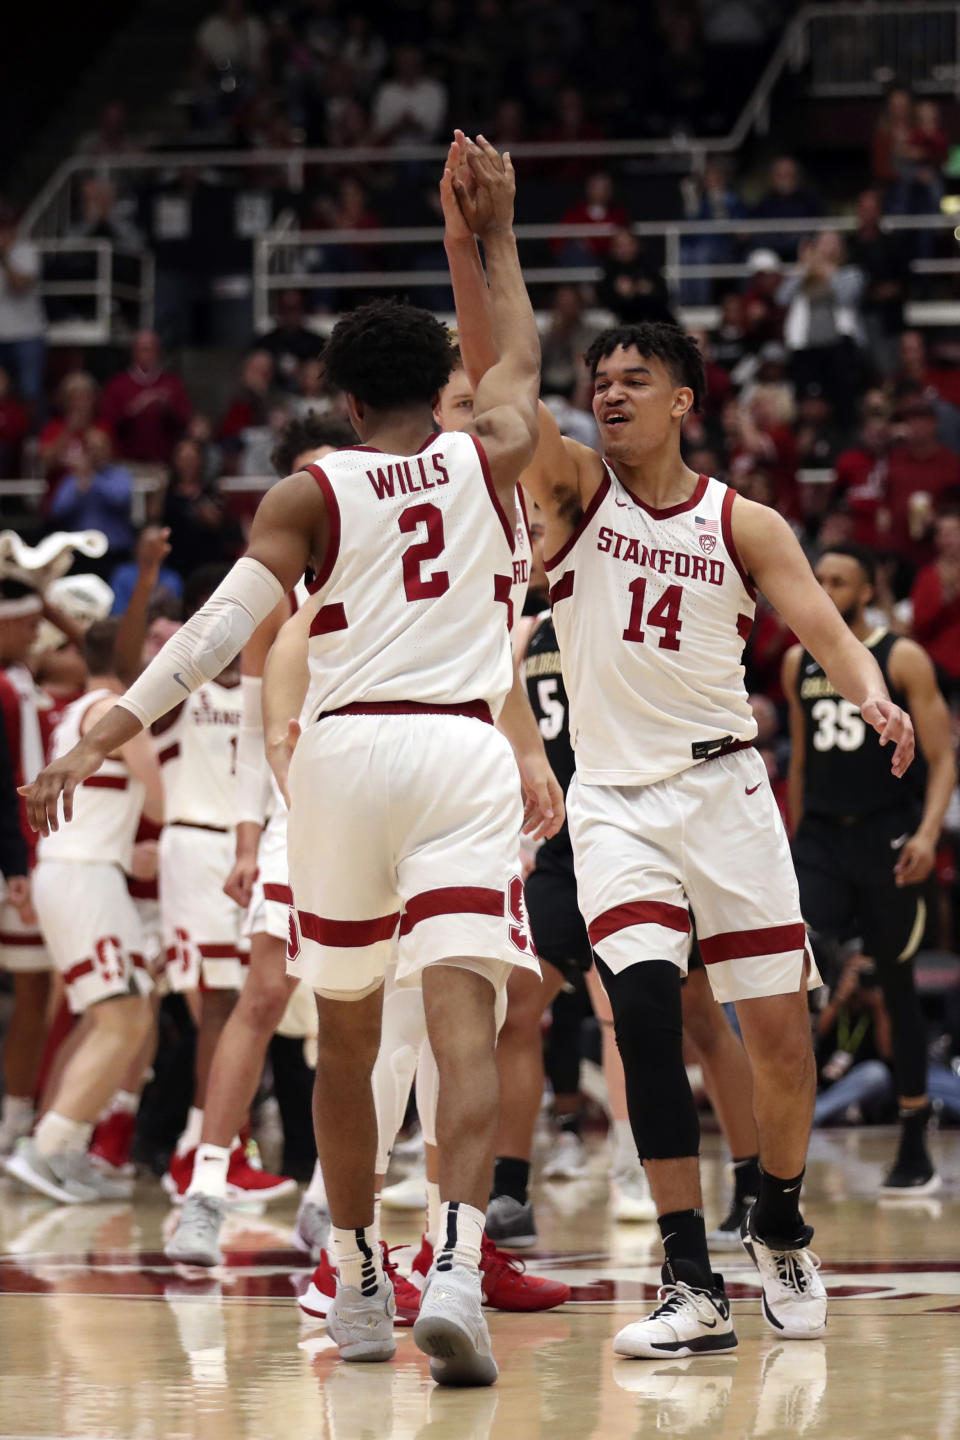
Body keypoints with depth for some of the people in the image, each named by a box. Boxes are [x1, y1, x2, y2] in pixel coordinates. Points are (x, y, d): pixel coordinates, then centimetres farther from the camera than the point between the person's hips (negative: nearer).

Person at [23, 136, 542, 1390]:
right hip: (463, 757, 0)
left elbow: (219, 629, -6)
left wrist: (100, 743, -10)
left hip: (342, 755, 0)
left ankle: (361, 1289, 25)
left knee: (344, 1037, 16)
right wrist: (496, 235, 43)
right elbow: (522, 363, 33)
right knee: (463, 1025, -12)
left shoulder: (312, 492, 5)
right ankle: (454, 1272, -32)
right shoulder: (489, 457, 10)